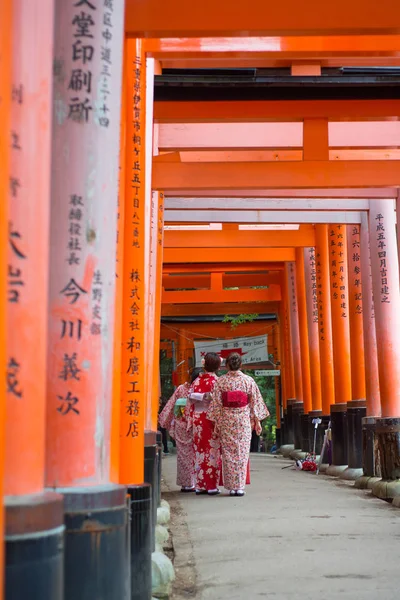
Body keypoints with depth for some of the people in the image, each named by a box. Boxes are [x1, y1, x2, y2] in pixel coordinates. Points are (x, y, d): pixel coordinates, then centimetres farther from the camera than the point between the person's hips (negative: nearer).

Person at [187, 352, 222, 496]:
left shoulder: (197, 381, 4)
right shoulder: (217, 382, -7)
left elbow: (190, 402, 4)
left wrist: (190, 421, 11)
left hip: (198, 420, 3)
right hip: (212, 419, -3)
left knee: (200, 451, 8)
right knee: (212, 452, 1)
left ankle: (200, 485, 11)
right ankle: (212, 486, 2)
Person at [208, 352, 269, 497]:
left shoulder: (220, 381, -2)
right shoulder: (248, 380, 0)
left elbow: (216, 403, -2)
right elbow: (255, 402, 2)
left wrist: (216, 422, 4)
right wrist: (257, 420, 10)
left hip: (226, 420, 0)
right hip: (243, 420, 0)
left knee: (228, 453, 6)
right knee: (242, 452, 4)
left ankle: (231, 487, 6)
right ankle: (240, 486, 1)